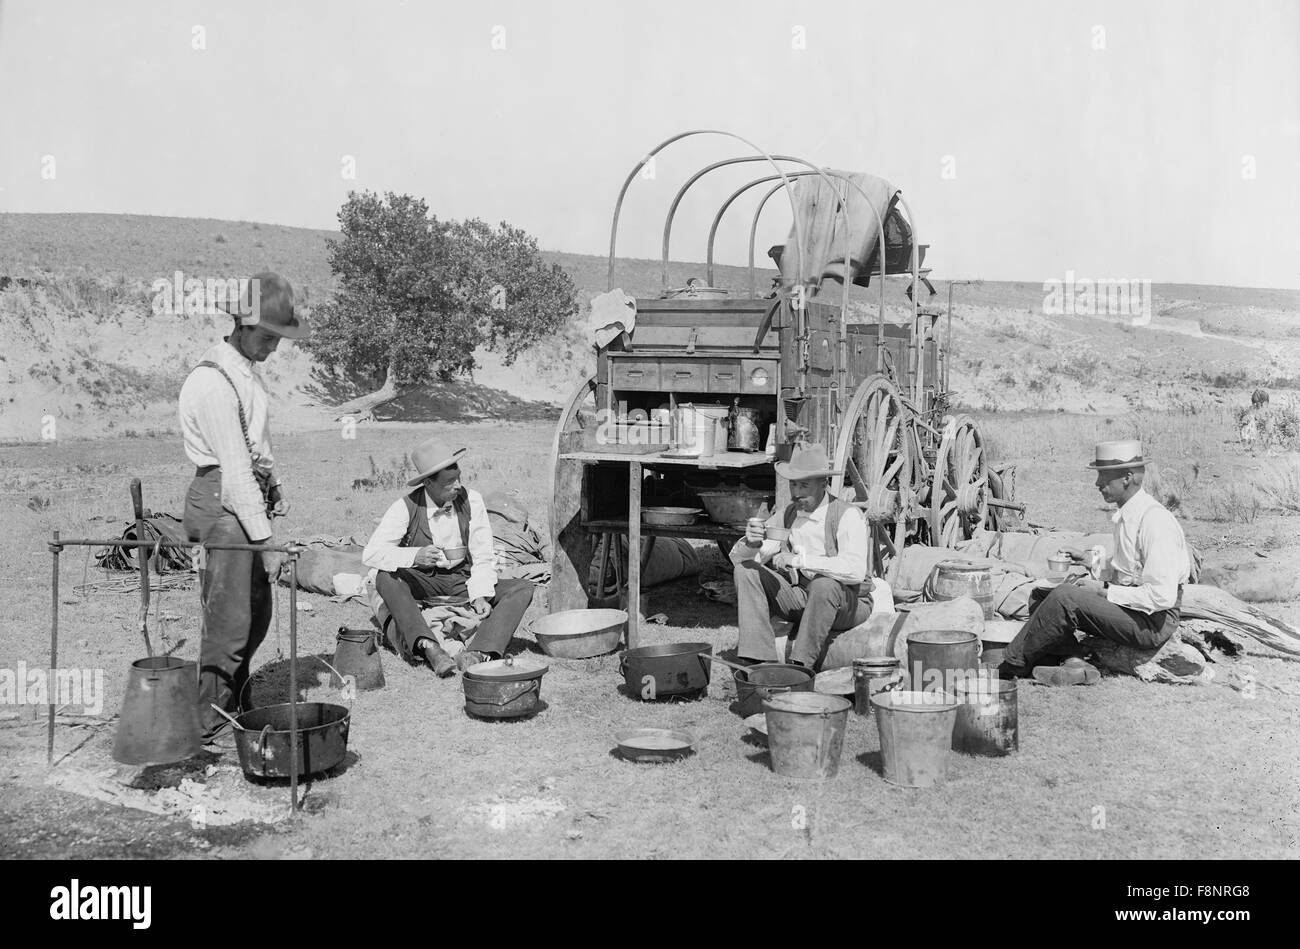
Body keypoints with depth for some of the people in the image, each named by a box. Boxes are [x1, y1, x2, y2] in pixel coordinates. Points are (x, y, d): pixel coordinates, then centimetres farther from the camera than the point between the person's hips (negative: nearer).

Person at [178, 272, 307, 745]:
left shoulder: (249, 368, 12)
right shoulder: (213, 382, -20)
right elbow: (234, 470, -23)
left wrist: (275, 486, 12)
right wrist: (265, 540, -24)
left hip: (249, 495, 10)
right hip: (222, 502, -10)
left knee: (257, 613, 15)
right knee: (229, 620, -6)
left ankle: (234, 706, 30)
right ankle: (208, 724, 4)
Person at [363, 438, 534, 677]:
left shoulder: (471, 500, -7)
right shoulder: (406, 507, -13)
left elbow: (483, 557, -5)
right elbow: (371, 553, -20)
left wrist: (480, 596, -21)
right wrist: (414, 556, -37)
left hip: (463, 582, 2)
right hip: (422, 584, -2)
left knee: (523, 588, -19)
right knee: (386, 576, -33)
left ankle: (477, 652, -40)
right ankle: (429, 648, -46)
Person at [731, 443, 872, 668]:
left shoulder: (847, 515, -17)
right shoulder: (786, 516, 1)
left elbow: (855, 570, -34)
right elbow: (737, 557, 0)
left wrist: (799, 560, -37)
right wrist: (750, 542, -25)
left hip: (849, 604, -6)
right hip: (801, 599, 6)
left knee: (824, 584, -39)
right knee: (746, 570, -11)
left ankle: (801, 664, -27)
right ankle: (760, 658, -20)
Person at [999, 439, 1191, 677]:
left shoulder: (1154, 520, -21)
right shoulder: (1126, 515, 8)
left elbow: (1162, 596, -25)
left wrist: (1105, 591, -19)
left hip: (1153, 622, -10)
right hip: (1131, 605, 10)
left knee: (1065, 597, -22)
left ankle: (1010, 667, -9)